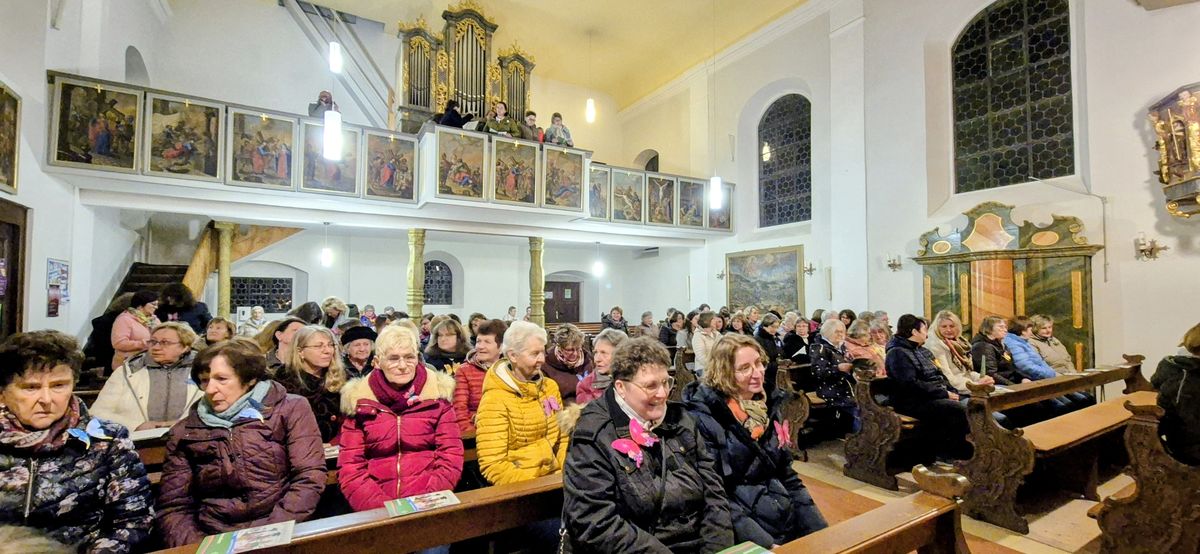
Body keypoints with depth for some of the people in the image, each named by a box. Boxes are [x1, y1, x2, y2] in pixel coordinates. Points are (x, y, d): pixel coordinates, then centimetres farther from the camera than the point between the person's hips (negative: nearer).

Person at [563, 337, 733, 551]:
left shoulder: (680, 420, 4)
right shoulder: (593, 437, -14)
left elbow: (713, 490, 6)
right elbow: (595, 523, -19)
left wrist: (717, 547, -7)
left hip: (698, 544, 5)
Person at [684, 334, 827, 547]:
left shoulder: (769, 404, 6)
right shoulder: (704, 417, -14)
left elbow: (786, 472, 11)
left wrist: (823, 533, 4)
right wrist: (764, 543, -20)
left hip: (789, 519, 6)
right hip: (744, 534, -6)